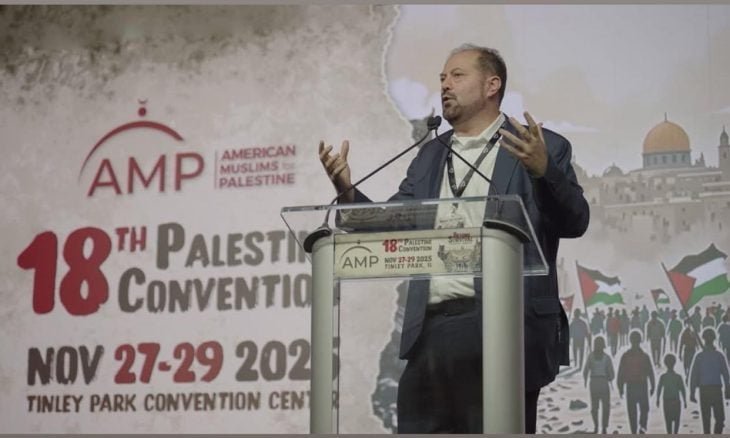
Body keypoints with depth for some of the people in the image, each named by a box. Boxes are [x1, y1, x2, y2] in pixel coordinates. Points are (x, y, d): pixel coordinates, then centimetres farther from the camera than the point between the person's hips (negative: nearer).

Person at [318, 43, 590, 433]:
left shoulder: (542, 148, 6)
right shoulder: (429, 156, 22)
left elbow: (574, 222, -6)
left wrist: (542, 171, -24)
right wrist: (348, 191, -3)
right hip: (432, 330, 5)